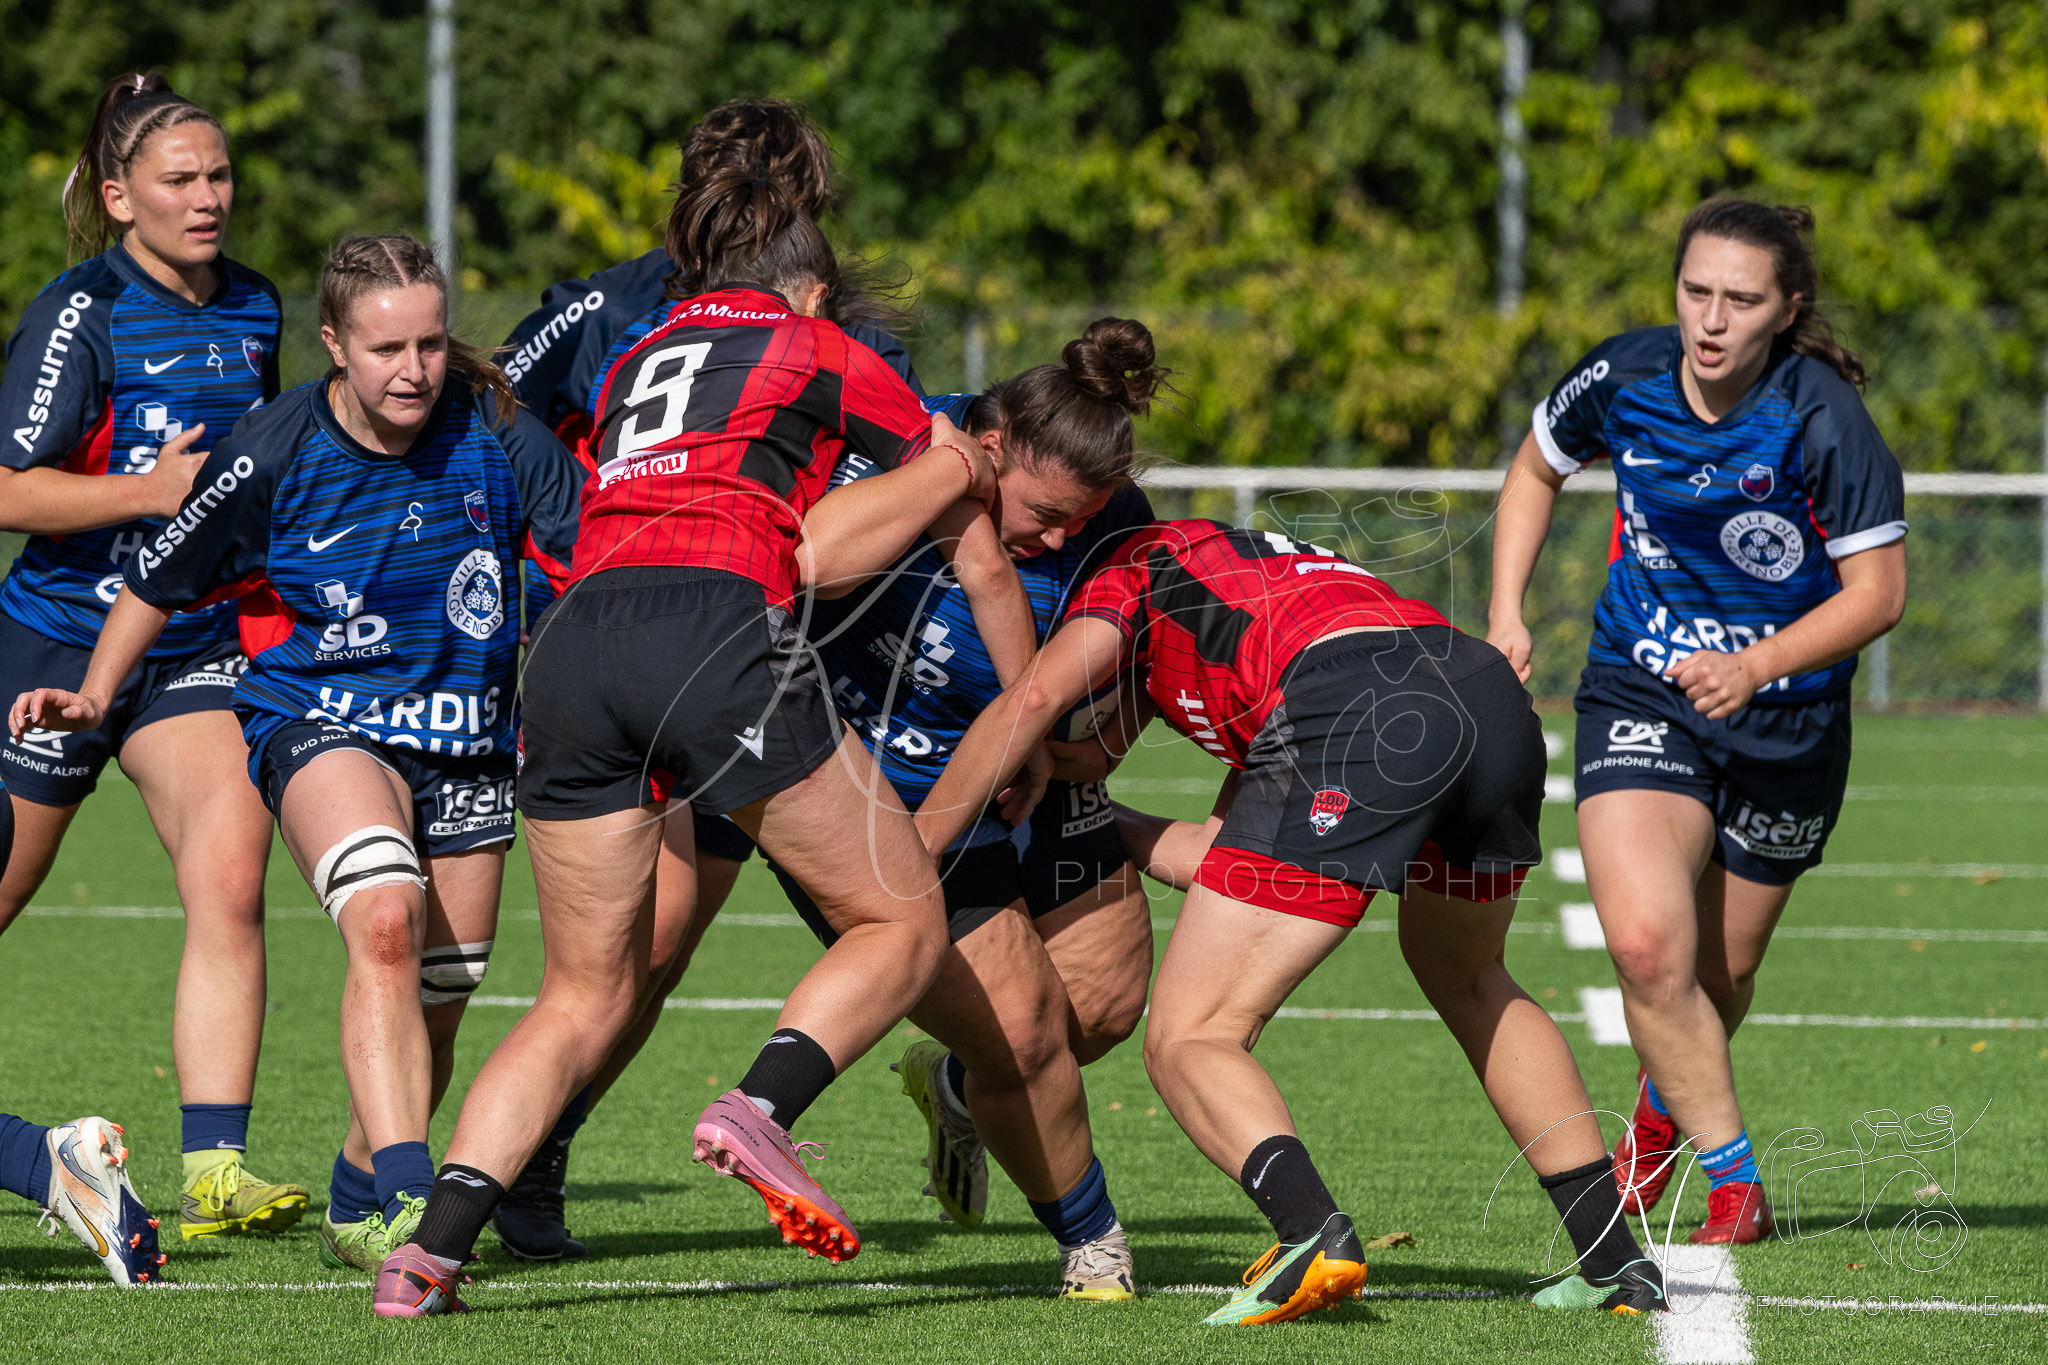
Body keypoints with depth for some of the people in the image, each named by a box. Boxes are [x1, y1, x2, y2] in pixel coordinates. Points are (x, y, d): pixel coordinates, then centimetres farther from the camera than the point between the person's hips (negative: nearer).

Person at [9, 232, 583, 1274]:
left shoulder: (496, 434, -11)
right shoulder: (271, 456, -14)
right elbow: (162, 580, 0)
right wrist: (93, 695, -7)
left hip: (468, 740, 4)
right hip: (320, 721, -4)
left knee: (436, 1002, 10)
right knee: (384, 921, -31)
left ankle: (355, 1210, 34)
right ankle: (408, 1201, -41)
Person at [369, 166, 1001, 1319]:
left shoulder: (635, 362, 30)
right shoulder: (818, 351, 18)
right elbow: (970, 475, 30)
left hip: (574, 641, 5)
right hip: (723, 636, -5)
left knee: (585, 998, 13)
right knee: (903, 923, 10)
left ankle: (434, 1246, -5)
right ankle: (760, 1109, -16)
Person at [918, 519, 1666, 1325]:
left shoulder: (1139, 567, 27)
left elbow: (1032, 699, 6)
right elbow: (1228, 856, 40)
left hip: (1357, 714, -7)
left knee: (1187, 1038, 0)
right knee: (1465, 979, 35)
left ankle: (1311, 1231, -27)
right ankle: (1615, 1264, 30)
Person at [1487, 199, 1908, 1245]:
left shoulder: (1823, 420, -21)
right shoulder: (1624, 378, -11)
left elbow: (1877, 590, -15)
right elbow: (1538, 468, 11)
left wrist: (1752, 667, -28)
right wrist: (1505, 616, 1)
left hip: (1785, 718, -1)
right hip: (1640, 696, 1)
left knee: (1719, 972, 12)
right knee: (1646, 944, -21)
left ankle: (1664, 1113, 46)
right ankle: (1733, 1181, -8)